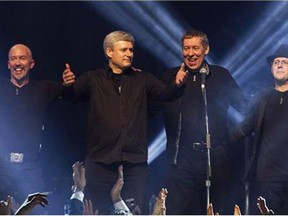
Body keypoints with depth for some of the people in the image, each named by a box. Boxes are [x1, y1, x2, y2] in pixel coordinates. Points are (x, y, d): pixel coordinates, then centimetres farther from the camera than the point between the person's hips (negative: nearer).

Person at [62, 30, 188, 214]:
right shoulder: (93, 80, 7)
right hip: (100, 161, -1)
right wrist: (68, 85, -30)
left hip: (135, 162, 1)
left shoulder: (142, 79, 11)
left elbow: (165, 93, 0)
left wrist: (177, 85, -23)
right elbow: (72, 94, -6)